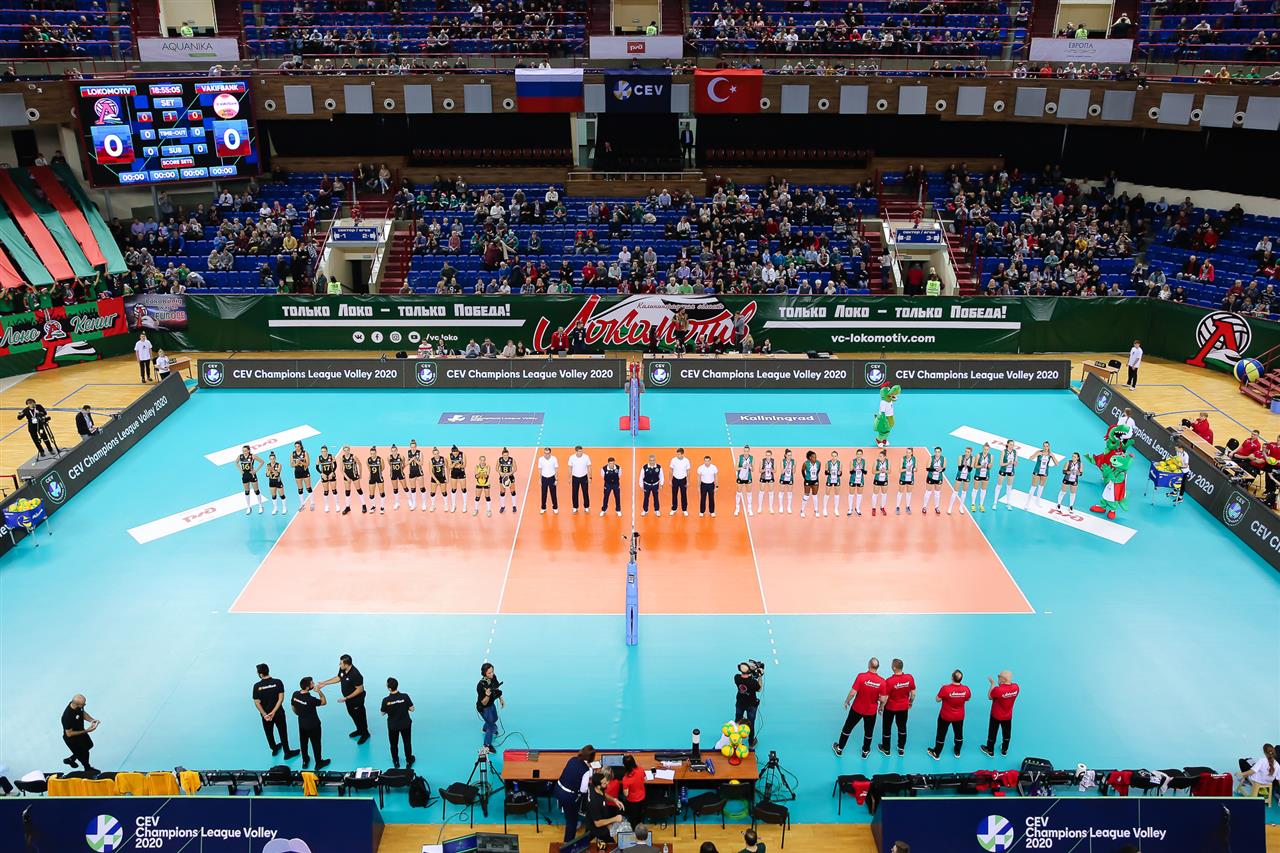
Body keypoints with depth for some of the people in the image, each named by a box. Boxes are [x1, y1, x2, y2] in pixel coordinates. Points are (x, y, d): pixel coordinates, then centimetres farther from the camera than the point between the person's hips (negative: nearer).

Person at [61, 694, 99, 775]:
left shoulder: (77, 706, -21)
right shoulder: (68, 716, -43)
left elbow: (83, 713, 1)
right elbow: (69, 734, -31)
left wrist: (91, 720, -15)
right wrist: (85, 731, -31)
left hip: (81, 731, 7)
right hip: (72, 738, -7)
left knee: (89, 745, 31)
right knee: (84, 753, 17)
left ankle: (70, 759, 53)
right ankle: (88, 769, 47)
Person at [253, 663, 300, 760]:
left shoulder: (257, 686, -14)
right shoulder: (278, 682, -15)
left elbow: (257, 703, -14)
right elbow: (281, 699, -18)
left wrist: (265, 715, -15)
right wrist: (273, 712, -17)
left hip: (265, 714, 1)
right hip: (279, 713, -1)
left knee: (269, 733, 23)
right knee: (283, 733, 13)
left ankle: (274, 749, 43)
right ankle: (287, 753, 22)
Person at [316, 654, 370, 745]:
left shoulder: (355, 675, -37)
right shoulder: (342, 669, -14)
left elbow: (360, 689, -28)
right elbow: (338, 678, 8)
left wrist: (346, 698, -26)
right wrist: (324, 683, 4)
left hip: (356, 700, -8)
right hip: (348, 698, 8)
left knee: (359, 716, 13)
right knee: (352, 714, 26)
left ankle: (365, 734, 36)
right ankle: (359, 730, 50)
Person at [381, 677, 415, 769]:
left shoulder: (386, 700, -23)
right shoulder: (405, 696, -22)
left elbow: (383, 713, -8)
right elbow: (412, 709, -13)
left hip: (392, 726, 0)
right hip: (406, 724, 1)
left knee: (394, 745, 23)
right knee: (407, 743, 22)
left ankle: (396, 762, 41)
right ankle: (409, 761, 37)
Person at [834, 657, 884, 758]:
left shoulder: (861, 676, -24)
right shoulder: (881, 682, -18)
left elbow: (852, 692, -22)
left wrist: (847, 701, -3)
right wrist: (880, 708, 10)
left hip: (857, 708, -1)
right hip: (871, 711, 1)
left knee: (847, 728, 18)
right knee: (868, 731, 23)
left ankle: (839, 749, 32)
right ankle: (865, 751, 39)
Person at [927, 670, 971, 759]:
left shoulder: (945, 688, -32)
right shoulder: (966, 689, -21)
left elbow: (938, 699, -17)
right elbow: (967, 699, 0)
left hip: (945, 716, -3)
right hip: (959, 717, 3)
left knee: (941, 734, 16)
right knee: (959, 734, 26)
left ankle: (936, 754, 33)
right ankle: (957, 752, 47)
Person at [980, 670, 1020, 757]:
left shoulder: (997, 690, -36)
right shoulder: (1016, 687, -21)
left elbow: (989, 697, -16)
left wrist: (993, 684, -12)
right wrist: (1000, 684, -9)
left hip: (996, 716, -4)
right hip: (1008, 716, 4)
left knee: (992, 733, 18)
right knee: (1006, 733, 24)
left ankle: (990, 751, 36)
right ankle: (1004, 750, 45)